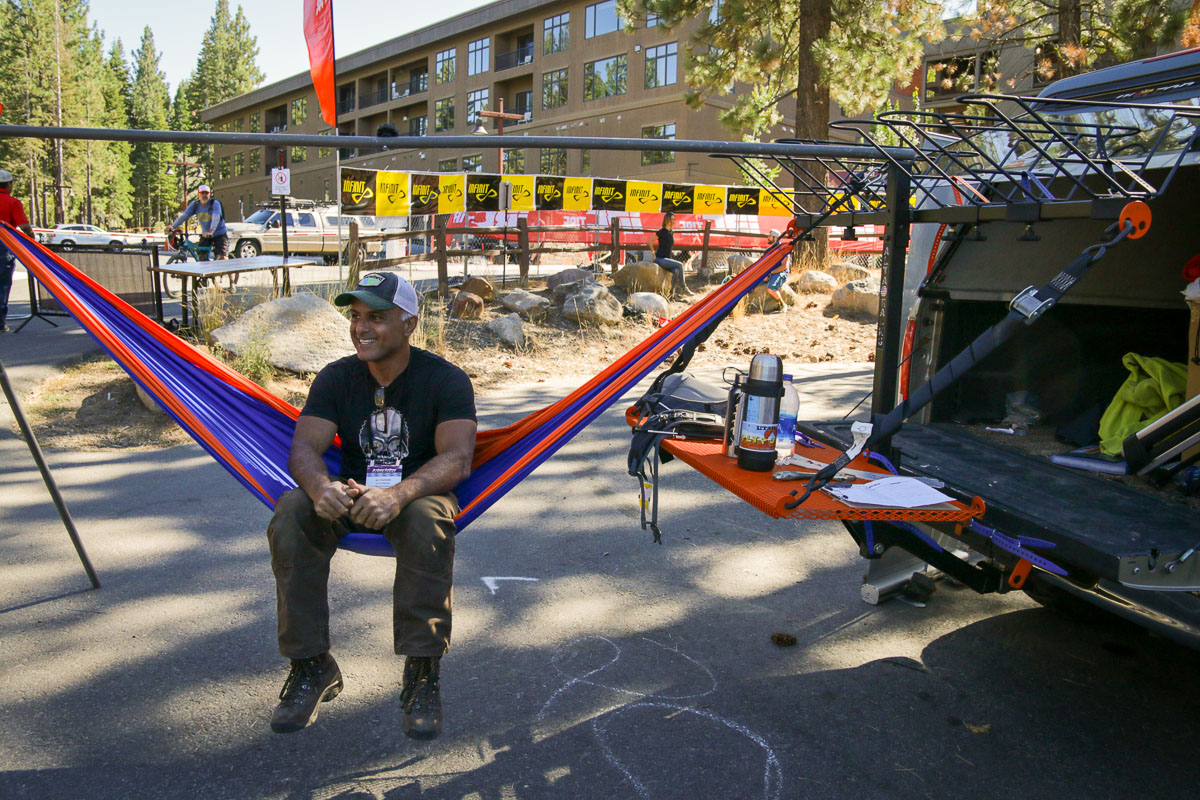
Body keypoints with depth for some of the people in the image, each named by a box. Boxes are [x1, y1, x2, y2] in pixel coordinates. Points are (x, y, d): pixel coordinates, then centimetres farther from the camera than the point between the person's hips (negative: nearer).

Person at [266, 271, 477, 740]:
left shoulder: (445, 380, -12)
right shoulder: (336, 378, -1)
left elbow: (457, 457, -25)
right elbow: (303, 447, -11)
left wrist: (399, 494, -45)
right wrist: (320, 486, -37)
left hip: (419, 494, -3)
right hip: (349, 495, 4)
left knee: (427, 521, -38)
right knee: (290, 515, -27)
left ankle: (423, 673, -25)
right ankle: (312, 666, -15)